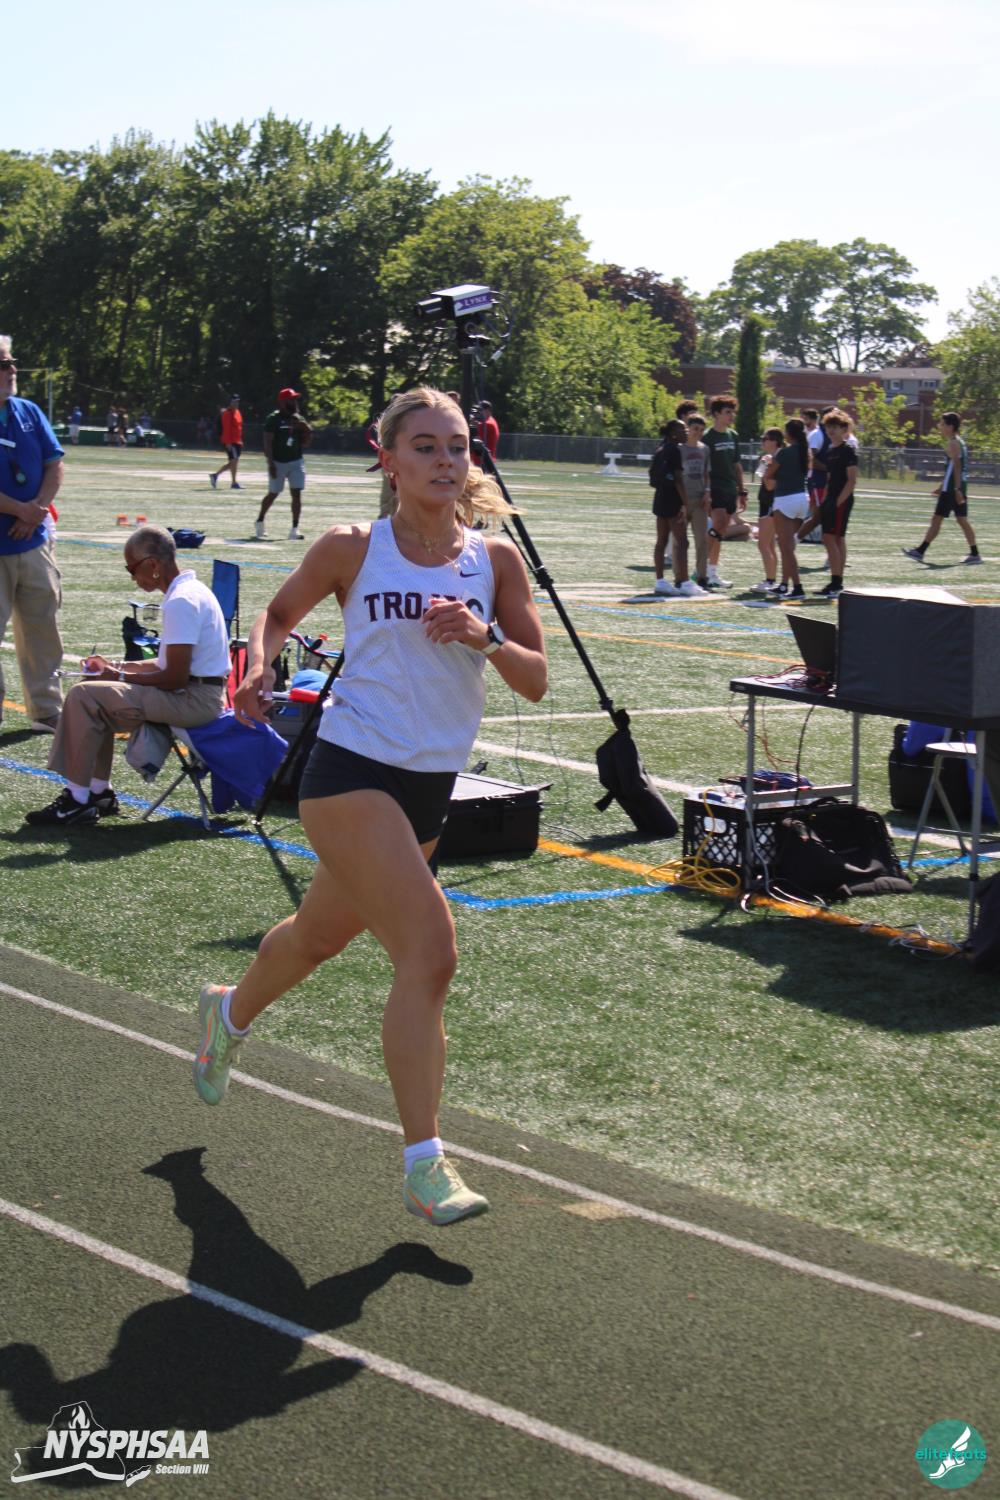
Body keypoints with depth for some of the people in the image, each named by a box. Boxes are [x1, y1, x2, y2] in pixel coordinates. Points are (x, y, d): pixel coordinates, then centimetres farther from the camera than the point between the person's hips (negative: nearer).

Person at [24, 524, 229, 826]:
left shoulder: (181, 601, -19)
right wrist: (117, 666, 15)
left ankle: (77, 801, -8)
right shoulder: (189, 591, 13)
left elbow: (175, 678, -21)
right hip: (196, 692, 11)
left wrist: (120, 677, -8)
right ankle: (99, 791, 15)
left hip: (194, 700, -11)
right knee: (99, 696, 16)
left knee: (84, 696, -13)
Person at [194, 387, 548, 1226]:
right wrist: (261, 664, -9)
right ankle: (423, 1165, -12)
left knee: (322, 934, 26)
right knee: (430, 953, -19)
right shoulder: (354, 550, -6)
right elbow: (281, 610, 11)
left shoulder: (496, 560, 1)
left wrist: (487, 637, -19)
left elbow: (535, 681, 0)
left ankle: (230, 1013, 58)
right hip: (351, 774, -5)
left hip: (431, 786, 5)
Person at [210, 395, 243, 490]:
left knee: (232, 462, 10)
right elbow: (226, 429, -17)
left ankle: (215, 475, 18)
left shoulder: (238, 412, 17)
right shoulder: (227, 413, -11)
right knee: (234, 460, -9)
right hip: (230, 442, -9)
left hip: (237, 442, 9)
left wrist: (240, 441, 21)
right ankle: (233, 483, -4)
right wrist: (228, 442, -22)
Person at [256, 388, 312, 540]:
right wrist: (270, 463, -18)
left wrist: (307, 431, -7)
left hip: (296, 461, 4)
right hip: (278, 462, -4)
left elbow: (306, 443, 12)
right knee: (273, 494, 5)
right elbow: (267, 442, -12)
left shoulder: (299, 419, 8)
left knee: (297, 494, -5)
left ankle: (295, 529, -4)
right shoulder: (273, 419, -9)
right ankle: (259, 522, 26)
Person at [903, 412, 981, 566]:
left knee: (936, 518, -4)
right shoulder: (959, 442, 18)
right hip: (959, 488, 9)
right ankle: (974, 554, 3)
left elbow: (956, 467, -20)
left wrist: (957, 489, -25)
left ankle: (920, 551, 0)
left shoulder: (952, 444, -11)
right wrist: (941, 487, 28)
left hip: (952, 489, -9)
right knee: (962, 520, 7)